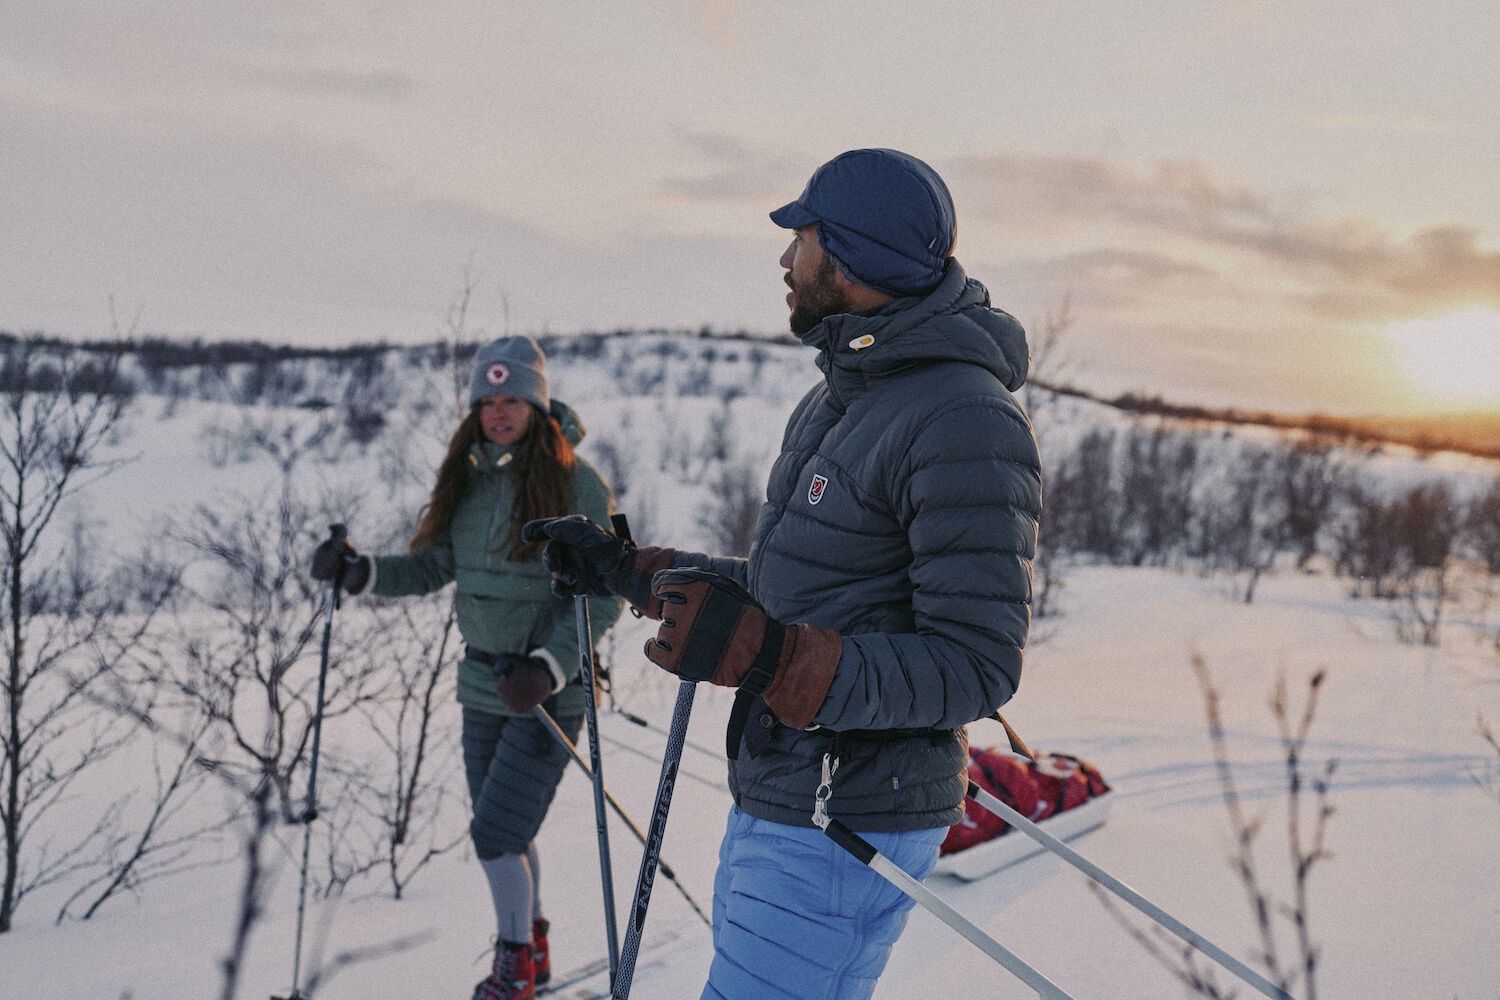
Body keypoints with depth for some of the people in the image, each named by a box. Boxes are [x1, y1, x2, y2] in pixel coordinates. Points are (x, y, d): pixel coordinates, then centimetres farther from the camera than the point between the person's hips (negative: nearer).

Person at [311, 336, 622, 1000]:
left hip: (551, 689, -6)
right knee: (506, 831, 15)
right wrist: (359, 572, -6)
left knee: (495, 832, -6)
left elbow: (603, 598, -14)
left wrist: (547, 669, -24)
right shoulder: (467, 478, 5)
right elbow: (433, 568, 10)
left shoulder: (576, 484, -13)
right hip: (483, 682, 6)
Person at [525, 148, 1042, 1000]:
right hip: (773, 804, 10)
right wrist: (626, 569, 20)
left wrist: (764, 656, -34)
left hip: (847, 834, -10)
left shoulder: (966, 423, -21)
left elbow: (976, 671, -24)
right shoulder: (837, 402, 12)